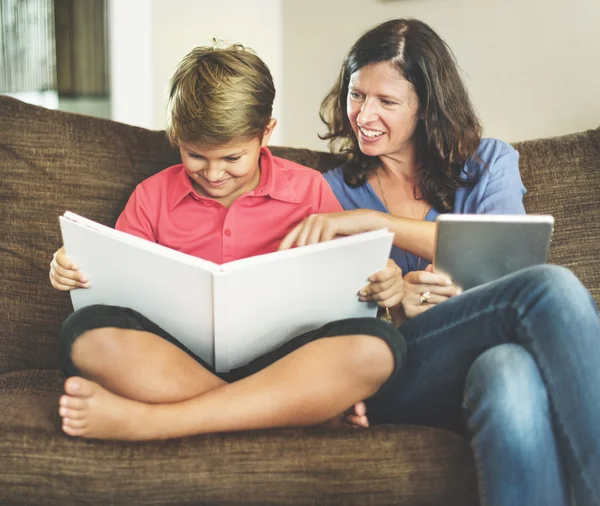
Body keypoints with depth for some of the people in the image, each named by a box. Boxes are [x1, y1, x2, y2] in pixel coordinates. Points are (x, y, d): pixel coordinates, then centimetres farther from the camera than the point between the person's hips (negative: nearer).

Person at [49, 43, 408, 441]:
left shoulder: (309, 189, 10)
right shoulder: (153, 196, 13)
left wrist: (379, 285, -10)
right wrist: (76, 274, -8)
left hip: (281, 359, 0)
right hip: (178, 359, 1)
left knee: (377, 346, -31)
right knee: (87, 333, -29)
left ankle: (145, 419, -32)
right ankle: (315, 406, -32)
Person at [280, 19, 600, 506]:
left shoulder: (490, 162, 17)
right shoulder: (336, 190, 18)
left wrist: (374, 221, -13)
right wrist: (396, 309, -15)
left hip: (489, 355, 1)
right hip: (393, 368, -1)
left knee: (513, 375, -40)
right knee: (550, 287, -31)